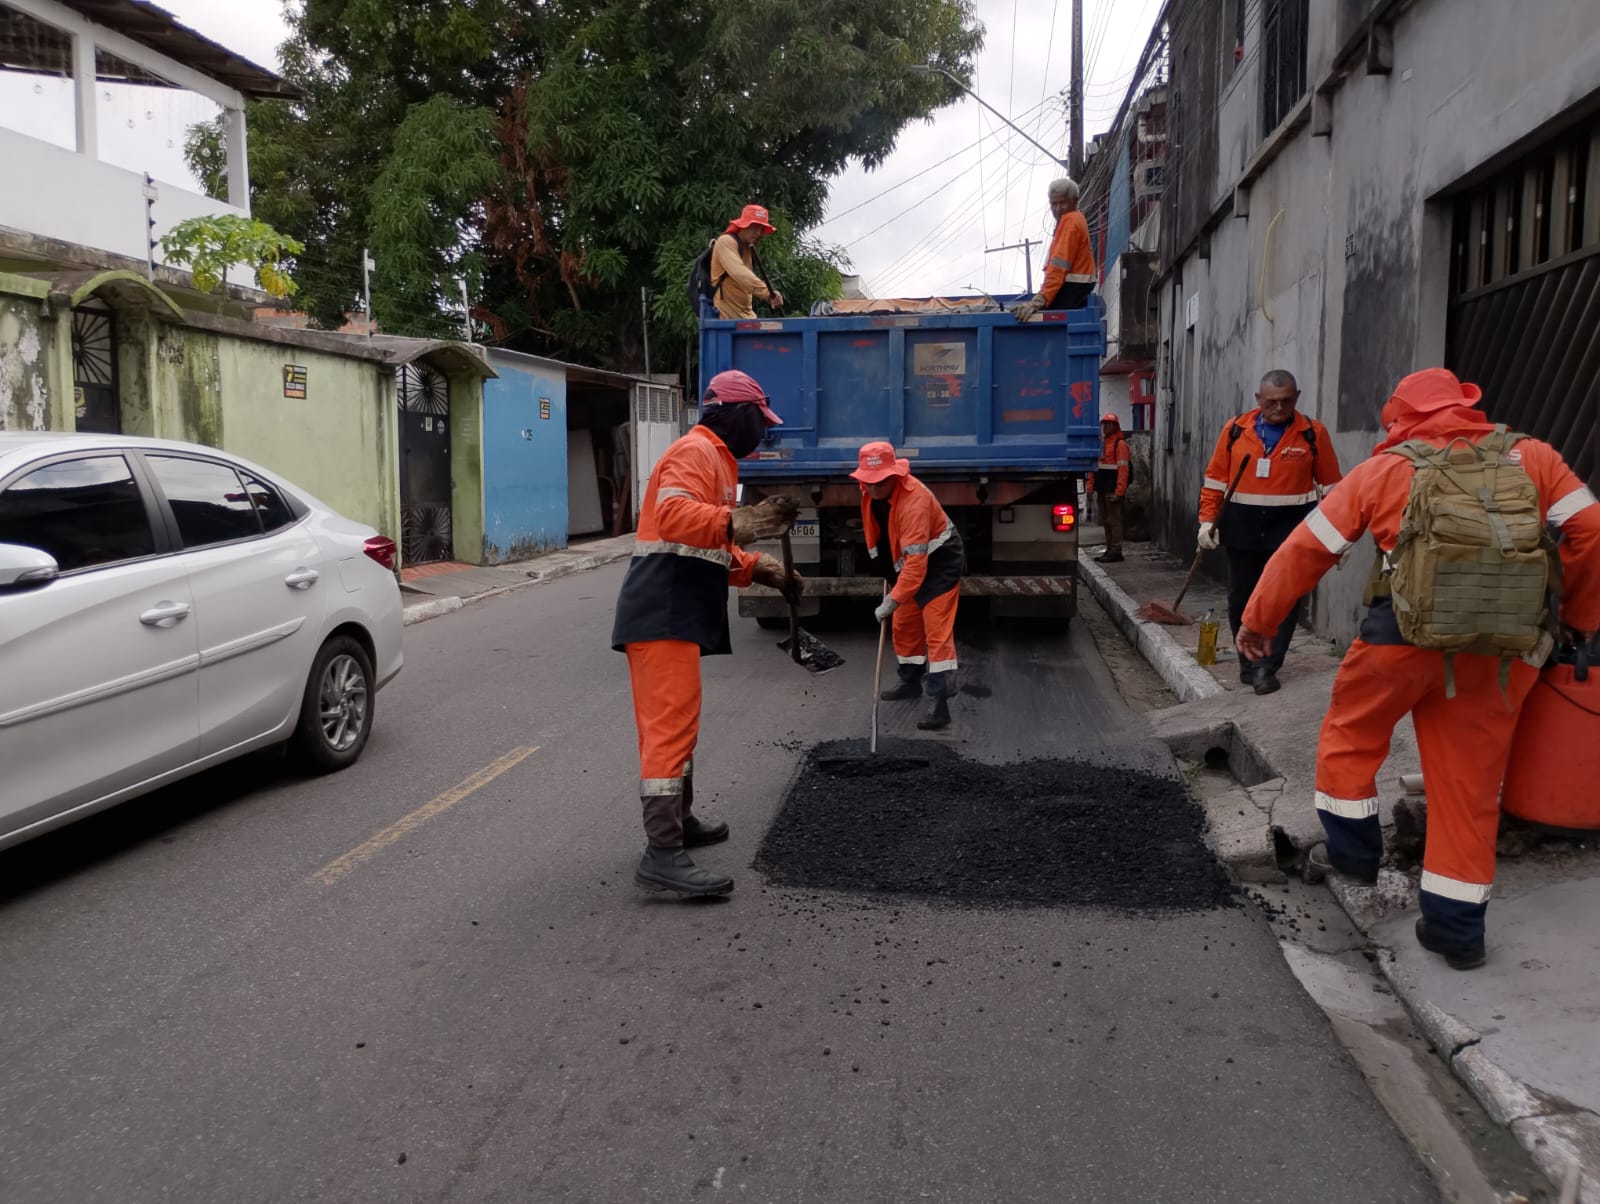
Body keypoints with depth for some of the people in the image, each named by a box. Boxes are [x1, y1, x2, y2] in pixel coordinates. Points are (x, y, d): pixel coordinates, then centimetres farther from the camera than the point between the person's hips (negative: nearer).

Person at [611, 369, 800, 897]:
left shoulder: (714, 458, 26)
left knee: (675, 720, 20)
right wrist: (734, 521, -40)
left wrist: (759, 568, 16)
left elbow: (711, 549, 28)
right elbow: (674, 514, -28)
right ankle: (662, 854, -16)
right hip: (664, 614, -11)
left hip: (676, 614, 11)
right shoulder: (697, 451, -8)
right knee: (671, 723, -15)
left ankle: (678, 820, 33)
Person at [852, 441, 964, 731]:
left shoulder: (914, 499, -35)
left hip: (939, 559, -8)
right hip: (909, 560, 9)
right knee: (902, 625, 16)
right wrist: (889, 573, 17)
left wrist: (892, 601, -40)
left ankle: (940, 703, -17)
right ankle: (911, 682, 35)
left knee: (937, 630, -14)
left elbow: (916, 561, -38)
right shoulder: (870, 491, -9)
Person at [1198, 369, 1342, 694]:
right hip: (1241, 526, 2)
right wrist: (1208, 520, 0)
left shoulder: (1313, 433, -4)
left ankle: (1267, 667, 4)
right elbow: (1215, 479, 6)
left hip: (1292, 527, -2)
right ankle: (1248, 662, 25)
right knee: (1241, 597, 10)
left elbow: (1331, 485, 3)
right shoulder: (1235, 430, 0)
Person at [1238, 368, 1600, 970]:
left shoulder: (1385, 470, 5)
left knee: (1351, 734, 23)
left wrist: (1258, 618, 13)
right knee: (1470, 782, 12)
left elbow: (1307, 547, 5)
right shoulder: (1531, 457, 9)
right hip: (1502, 650, 3)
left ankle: (1354, 850, 31)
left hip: (1405, 636, -2)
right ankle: (1457, 926, 17)